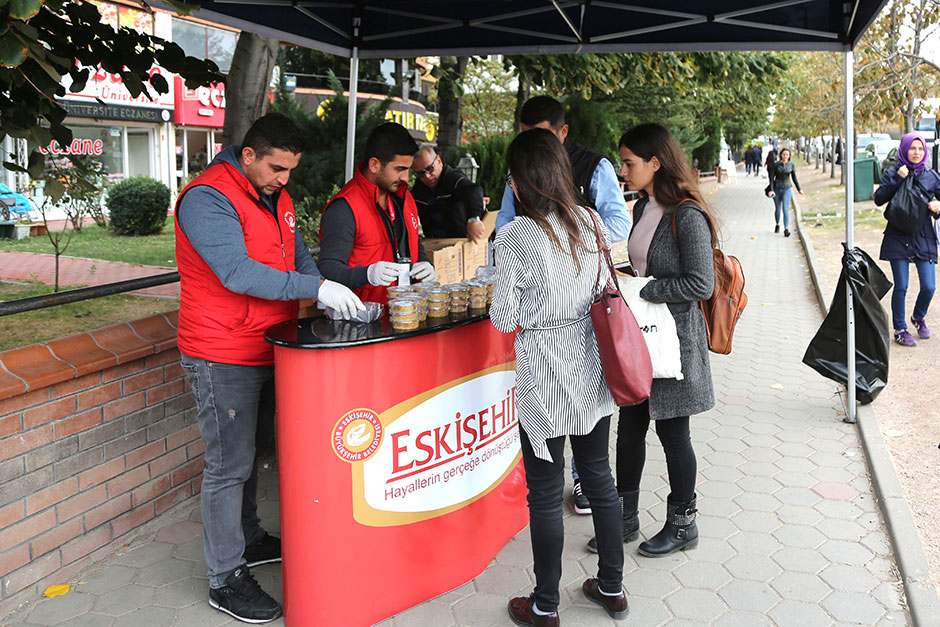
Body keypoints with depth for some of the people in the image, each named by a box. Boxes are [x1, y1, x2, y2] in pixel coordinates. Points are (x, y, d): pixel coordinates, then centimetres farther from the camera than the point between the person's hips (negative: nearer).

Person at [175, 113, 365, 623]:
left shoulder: (276, 196, 10)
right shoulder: (207, 198, -19)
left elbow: (297, 256, 16)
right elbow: (237, 271, -29)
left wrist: (332, 299, -2)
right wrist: (315, 287, -30)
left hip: (267, 348, 8)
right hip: (223, 357, -8)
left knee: (247, 452, 21)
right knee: (230, 465, 0)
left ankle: (247, 538, 39)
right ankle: (226, 580, 13)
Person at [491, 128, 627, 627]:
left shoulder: (515, 237, -15)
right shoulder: (590, 222, 1)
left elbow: (505, 319, -10)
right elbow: (604, 292, 10)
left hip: (545, 379, -6)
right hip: (592, 369, 6)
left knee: (545, 494, 7)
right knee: (598, 476, 18)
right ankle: (612, 586, 33)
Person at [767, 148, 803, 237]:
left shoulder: (791, 165, -1)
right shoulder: (775, 164, -6)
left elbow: (794, 178, 8)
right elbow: (771, 178, -7)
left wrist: (799, 189, 9)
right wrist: (771, 190, -18)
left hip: (787, 189, 0)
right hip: (777, 189, 0)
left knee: (785, 209, -14)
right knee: (777, 209, 14)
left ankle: (786, 229, -19)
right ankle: (777, 225, 40)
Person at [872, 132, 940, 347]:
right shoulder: (893, 174, 2)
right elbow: (879, 199, -9)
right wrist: (898, 179, -16)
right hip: (898, 238, -2)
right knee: (901, 287, -3)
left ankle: (919, 317, 29)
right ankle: (900, 329, 13)